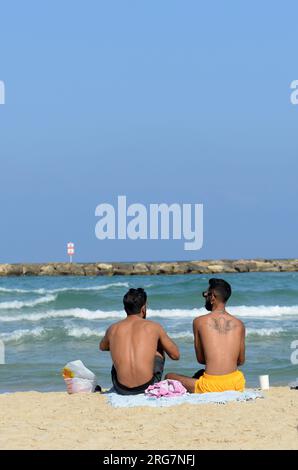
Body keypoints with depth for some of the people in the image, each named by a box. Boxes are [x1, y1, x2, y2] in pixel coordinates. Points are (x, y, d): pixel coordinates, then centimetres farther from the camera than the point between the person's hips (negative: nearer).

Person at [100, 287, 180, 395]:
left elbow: (102, 347, 32)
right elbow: (175, 355, 12)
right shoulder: (154, 327, 1)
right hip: (147, 388, -2)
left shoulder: (113, 329, 8)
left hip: (121, 390, 2)